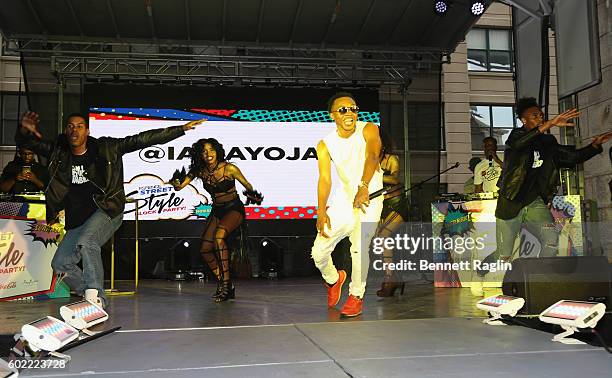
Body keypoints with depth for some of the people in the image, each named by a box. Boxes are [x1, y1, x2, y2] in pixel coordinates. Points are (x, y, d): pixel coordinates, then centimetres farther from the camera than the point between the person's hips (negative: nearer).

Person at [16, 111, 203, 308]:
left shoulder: (106, 148, -6)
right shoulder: (58, 151, 4)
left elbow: (143, 139, -8)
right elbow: (26, 142, 4)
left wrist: (182, 128, -11)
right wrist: (24, 130, -23)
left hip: (107, 211, -6)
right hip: (77, 220, 6)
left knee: (86, 242, -33)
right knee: (60, 264, 4)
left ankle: (94, 295, -27)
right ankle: (98, 300, 20)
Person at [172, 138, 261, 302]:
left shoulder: (229, 168, -18)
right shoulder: (199, 170, -6)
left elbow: (247, 185, -5)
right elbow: (180, 186, -11)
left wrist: (253, 195, -22)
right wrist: (177, 184, -33)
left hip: (234, 209, -6)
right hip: (217, 211, 6)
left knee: (219, 236, -32)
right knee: (205, 249, -3)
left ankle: (225, 282, -23)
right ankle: (226, 285, 14)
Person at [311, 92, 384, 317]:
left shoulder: (368, 130, -12)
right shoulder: (325, 145, -6)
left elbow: (372, 156, -28)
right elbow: (325, 179, -16)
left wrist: (364, 186, -43)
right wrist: (321, 211, -29)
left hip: (370, 198, -3)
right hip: (344, 199, 3)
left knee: (359, 248, -17)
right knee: (318, 252, -1)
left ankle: (357, 296, 8)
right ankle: (333, 279, 34)